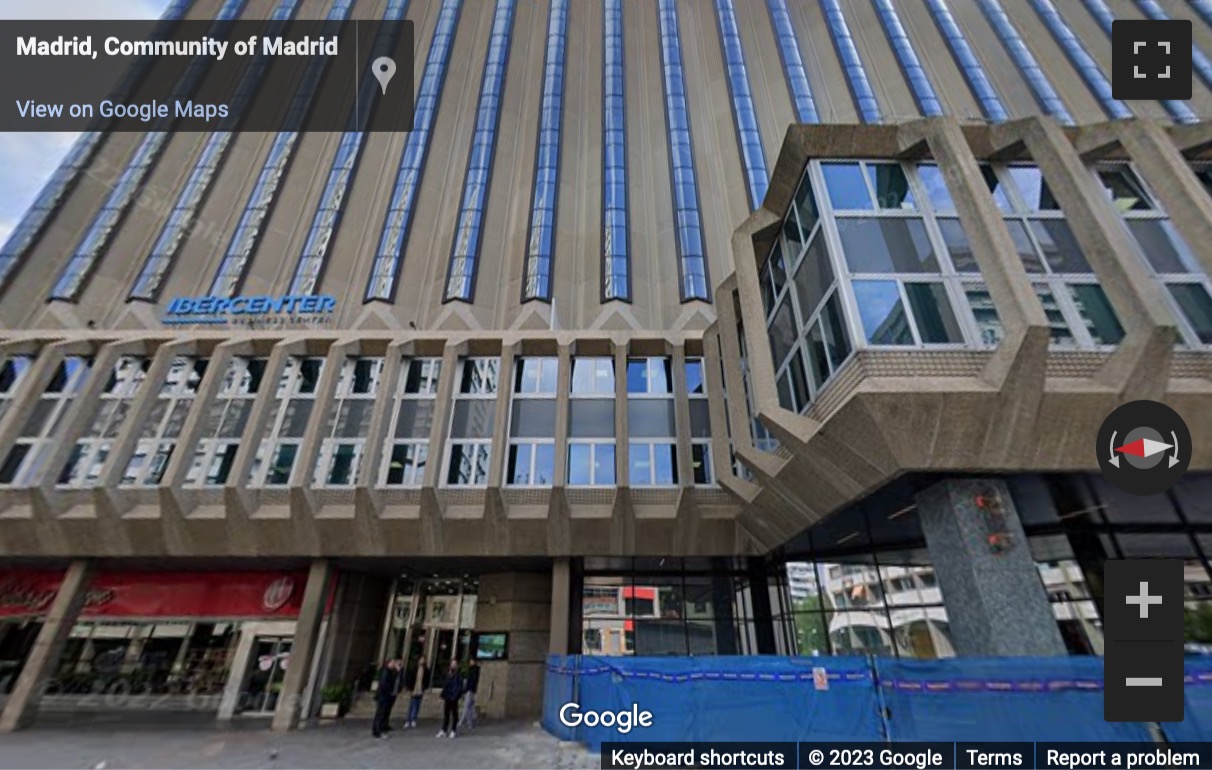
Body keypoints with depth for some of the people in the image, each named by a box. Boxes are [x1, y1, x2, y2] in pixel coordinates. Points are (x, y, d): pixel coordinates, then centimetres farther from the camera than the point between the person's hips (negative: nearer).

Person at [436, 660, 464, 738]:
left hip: (454, 698, -5)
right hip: (447, 698, 5)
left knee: (454, 714, 3)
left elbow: (459, 688, -11)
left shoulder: (459, 676, -7)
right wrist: (443, 696, 9)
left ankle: (453, 731, 11)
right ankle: (443, 730, 14)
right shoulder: (448, 675, 11)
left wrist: (455, 696, -19)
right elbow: (445, 686, 14)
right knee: (446, 714, 8)